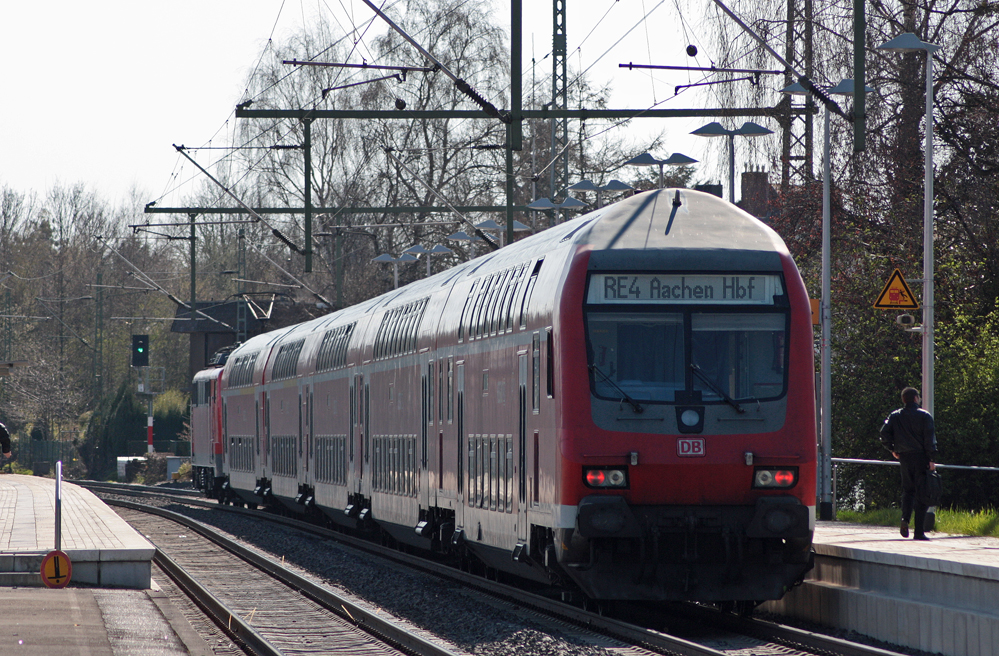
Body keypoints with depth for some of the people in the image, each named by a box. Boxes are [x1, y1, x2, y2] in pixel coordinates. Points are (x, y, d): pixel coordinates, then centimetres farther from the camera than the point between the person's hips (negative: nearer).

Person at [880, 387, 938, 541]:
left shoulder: (895, 416, 7)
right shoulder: (924, 416, -4)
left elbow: (884, 434, -2)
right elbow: (930, 438, -10)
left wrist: (892, 449, 11)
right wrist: (932, 459, -10)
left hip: (904, 457, 4)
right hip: (921, 457, -4)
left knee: (908, 490, 18)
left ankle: (905, 518, -7)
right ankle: (919, 531, -4)